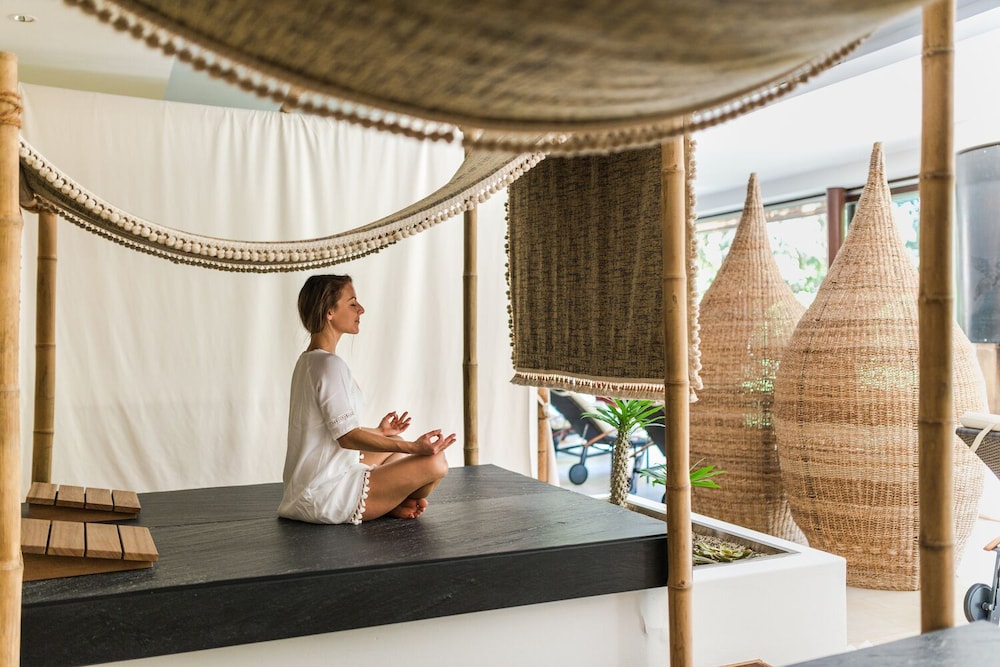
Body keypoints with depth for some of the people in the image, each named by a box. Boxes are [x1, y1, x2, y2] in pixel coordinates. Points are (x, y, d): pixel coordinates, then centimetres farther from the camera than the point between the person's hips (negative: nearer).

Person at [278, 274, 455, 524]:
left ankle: (392, 502, 5)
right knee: (435, 464, -17)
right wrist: (413, 447, -27)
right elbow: (348, 436, -22)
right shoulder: (329, 364, -20)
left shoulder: (307, 360, 11)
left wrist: (378, 431, 26)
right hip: (325, 496, -11)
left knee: (397, 448, 27)